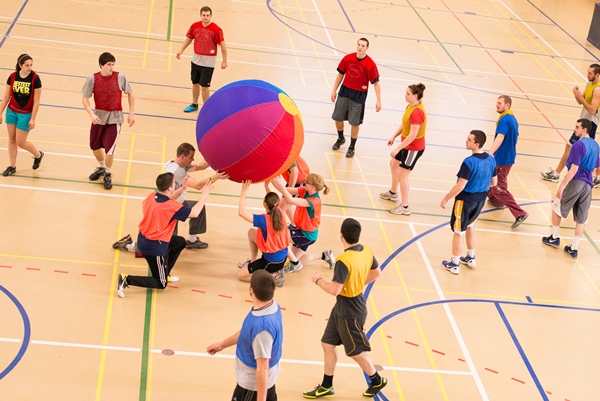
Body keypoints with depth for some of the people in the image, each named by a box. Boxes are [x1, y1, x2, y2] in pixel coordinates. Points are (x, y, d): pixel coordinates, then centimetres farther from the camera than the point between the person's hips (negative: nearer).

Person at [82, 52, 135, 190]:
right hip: (98, 117, 3)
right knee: (94, 146, 17)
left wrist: (131, 114, 0)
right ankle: (101, 167, 46)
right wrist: (91, 114, -22)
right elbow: (85, 98, -7)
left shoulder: (120, 77, -12)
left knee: (109, 148, -7)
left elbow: (130, 94, 2)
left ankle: (108, 174, 18)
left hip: (114, 118, -2)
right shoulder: (92, 79, -11)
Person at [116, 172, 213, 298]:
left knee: (180, 242, 27)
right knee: (161, 284, 6)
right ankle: (127, 280, -9)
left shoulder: (152, 196, -4)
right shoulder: (171, 206, -25)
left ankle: (164, 274, 33)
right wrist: (205, 194, -8)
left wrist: (182, 189, 13)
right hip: (155, 247, -8)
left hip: (143, 239, 8)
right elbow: (195, 213, -18)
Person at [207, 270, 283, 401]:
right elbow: (246, 332, 11)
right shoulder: (272, 306, -9)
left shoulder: (261, 325, -39)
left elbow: (262, 369, -33)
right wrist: (223, 344, 20)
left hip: (253, 382, -9)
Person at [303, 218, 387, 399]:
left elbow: (334, 290, -30)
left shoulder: (344, 260, -30)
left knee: (357, 352, 12)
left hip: (350, 312, -9)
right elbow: (377, 272, 12)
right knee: (328, 344, 17)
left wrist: (318, 280, -12)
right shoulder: (366, 251, -4)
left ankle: (377, 381, 34)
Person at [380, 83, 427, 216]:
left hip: (414, 148, -10)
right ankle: (393, 193, 48)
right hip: (407, 144, 10)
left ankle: (405, 207, 7)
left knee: (402, 175, -3)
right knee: (393, 164, 27)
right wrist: (394, 136, 4)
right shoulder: (410, 106, -1)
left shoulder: (417, 112, -30)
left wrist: (397, 149, -26)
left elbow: (412, 135, -30)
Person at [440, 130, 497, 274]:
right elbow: (493, 182, 8)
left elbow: (460, 186, -25)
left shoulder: (469, 162, -27)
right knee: (470, 226, 29)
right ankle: (470, 258, 41)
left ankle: (454, 264, 21)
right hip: (481, 199, 7)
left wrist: (446, 198, -12)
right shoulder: (491, 160, -5)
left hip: (465, 200, -7)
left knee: (458, 232, 9)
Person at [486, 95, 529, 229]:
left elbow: (500, 138, -37)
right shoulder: (512, 118, 9)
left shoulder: (504, 120, -22)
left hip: (502, 158, -10)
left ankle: (520, 214, -9)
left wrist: (489, 153, -49)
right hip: (508, 156, 10)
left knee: (499, 188, -5)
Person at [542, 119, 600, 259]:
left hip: (575, 182, -7)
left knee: (557, 208, 16)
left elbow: (574, 169, -20)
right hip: (588, 184, 7)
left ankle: (554, 238, 26)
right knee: (581, 218, 9)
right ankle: (574, 249, 13)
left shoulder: (578, 145, -16)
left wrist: (562, 185, -17)